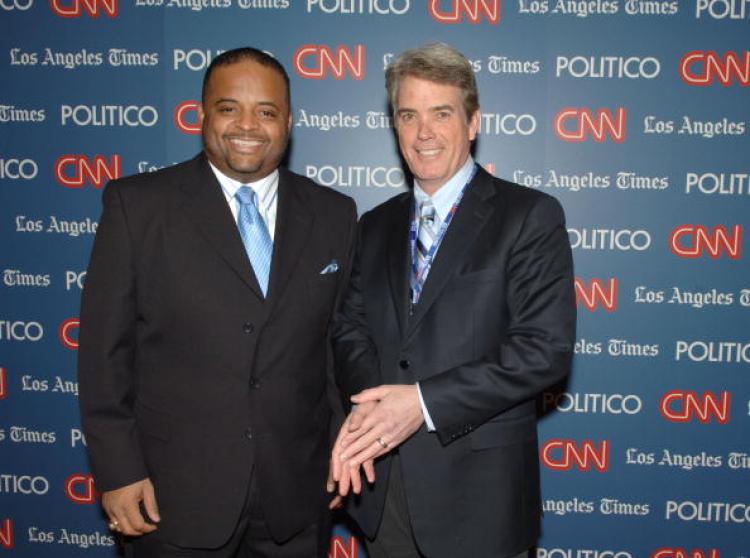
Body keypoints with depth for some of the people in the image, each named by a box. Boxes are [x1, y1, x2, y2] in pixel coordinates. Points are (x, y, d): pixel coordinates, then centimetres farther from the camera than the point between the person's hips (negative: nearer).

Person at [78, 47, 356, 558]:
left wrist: (345, 446, 4)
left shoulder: (334, 214, 2)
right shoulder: (137, 204, -5)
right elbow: (106, 348, -5)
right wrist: (117, 471, -7)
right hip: (176, 494, -2)